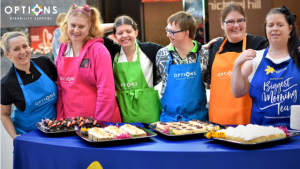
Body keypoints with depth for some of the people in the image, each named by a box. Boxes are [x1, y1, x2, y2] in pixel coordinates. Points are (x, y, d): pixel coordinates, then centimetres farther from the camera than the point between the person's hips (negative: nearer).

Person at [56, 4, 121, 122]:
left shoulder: (98, 50, -9)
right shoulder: (63, 50, 7)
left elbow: (106, 90, -13)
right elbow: (60, 87, 10)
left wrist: (100, 123, -16)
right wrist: (60, 118, 3)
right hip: (69, 119, 4)